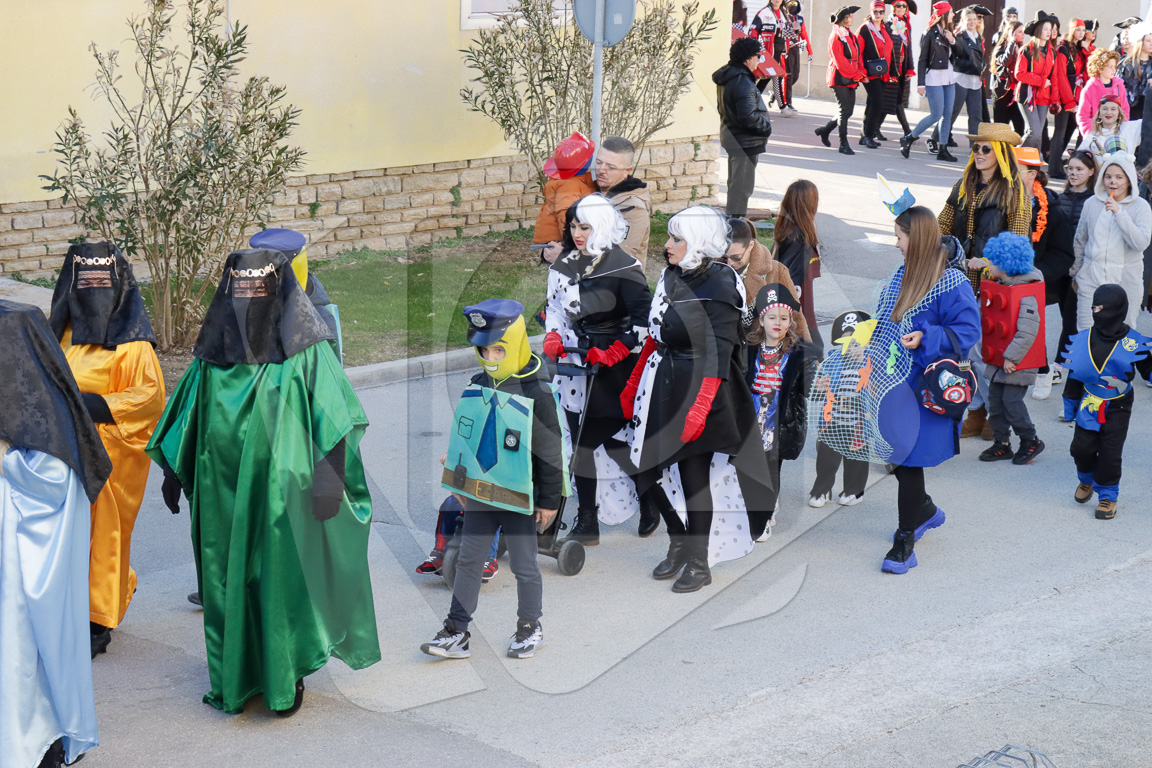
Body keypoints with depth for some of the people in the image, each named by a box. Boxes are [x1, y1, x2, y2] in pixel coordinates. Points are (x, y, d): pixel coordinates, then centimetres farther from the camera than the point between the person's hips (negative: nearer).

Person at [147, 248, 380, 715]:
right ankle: (235, 676, 20)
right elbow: (187, 414, 17)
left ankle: (288, 678, 13)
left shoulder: (305, 352, -5)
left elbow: (332, 416, -10)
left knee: (283, 580, 0)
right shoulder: (214, 352, 8)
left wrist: (328, 478, -18)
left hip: (283, 497, -4)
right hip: (223, 499, 4)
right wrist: (173, 469, 17)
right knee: (228, 582, 8)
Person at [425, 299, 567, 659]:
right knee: (468, 562, 7)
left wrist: (549, 501, -8)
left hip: (519, 497, -5)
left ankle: (530, 628, 26)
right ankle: (456, 632, 13)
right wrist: (463, 485, 20)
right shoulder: (475, 387, 4)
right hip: (479, 494, 5)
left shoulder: (537, 393, -14)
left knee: (523, 566, 8)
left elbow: (551, 452, -10)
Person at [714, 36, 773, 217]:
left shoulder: (727, 77, 7)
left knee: (735, 181, 21)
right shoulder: (743, 82, -25)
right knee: (742, 184, -4)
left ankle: (732, 216, 31)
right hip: (745, 141, -11)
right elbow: (748, 117, -29)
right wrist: (767, 127, -12)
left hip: (731, 135, 11)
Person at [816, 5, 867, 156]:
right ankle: (844, 144, -3)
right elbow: (839, 60, -16)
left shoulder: (852, 36, 15)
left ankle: (824, 131, 27)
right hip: (839, 79, -8)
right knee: (844, 110, -9)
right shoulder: (835, 36, -10)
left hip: (851, 80, 8)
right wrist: (855, 74, -15)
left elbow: (858, 57, 16)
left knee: (848, 111, 8)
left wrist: (862, 73, 0)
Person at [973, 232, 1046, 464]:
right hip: (997, 359, 8)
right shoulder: (997, 288, 6)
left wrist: (1011, 357, -22)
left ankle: (1031, 441, 12)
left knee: (1011, 401, -6)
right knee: (995, 400, 9)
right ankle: (1001, 443, 20)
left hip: (1017, 363, -8)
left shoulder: (1026, 296, -21)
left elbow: (1028, 331, -25)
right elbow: (988, 319, 18)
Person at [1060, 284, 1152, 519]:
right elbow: (1074, 372, 8)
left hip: (1117, 408, -2)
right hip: (1089, 405, 2)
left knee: (1110, 453, -3)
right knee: (1081, 447, 0)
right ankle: (1087, 480, 33)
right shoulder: (1083, 340, -3)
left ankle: (1108, 495, 17)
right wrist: (1070, 402, 13)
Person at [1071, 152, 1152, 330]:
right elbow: (1080, 241, 18)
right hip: (1091, 278, 2)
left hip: (1126, 282, -2)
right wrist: (1076, 272, 21)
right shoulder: (1092, 204, 6)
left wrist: (1119, 213, -20)